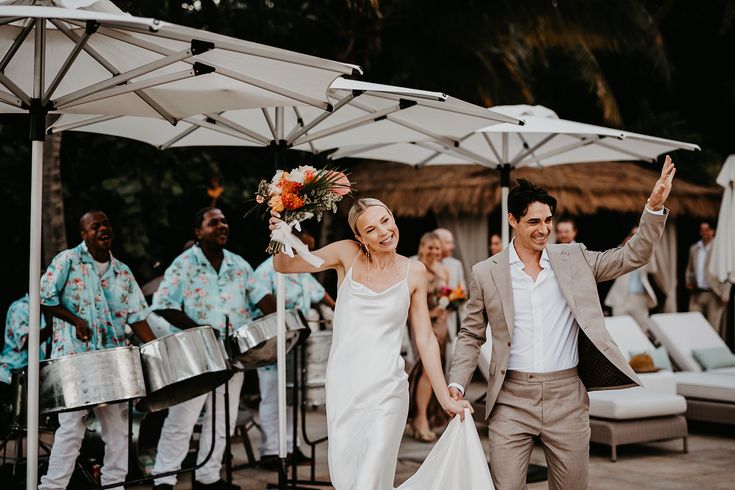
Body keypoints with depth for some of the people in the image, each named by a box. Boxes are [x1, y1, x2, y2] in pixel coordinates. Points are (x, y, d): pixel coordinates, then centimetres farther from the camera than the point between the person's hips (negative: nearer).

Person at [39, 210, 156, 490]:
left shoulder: (122, 273, 13)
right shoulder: (68, 261, 0)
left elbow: (137, 317, 10)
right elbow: (44, 297, -6)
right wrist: (76, 320, -12)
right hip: (74, 357, -5)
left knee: (118, 427, 7)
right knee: (71, 427, -8)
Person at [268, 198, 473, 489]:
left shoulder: (414, 272, 1)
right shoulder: (348, 254, 0)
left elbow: (425, 339, 4)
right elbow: (283, 266, 4)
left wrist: (445, 399, 3)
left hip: (385, 389, -1)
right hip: (342, 386, 2)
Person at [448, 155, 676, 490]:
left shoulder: (573, 259, 6)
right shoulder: (485, 273, 2)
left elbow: (633, 256, 7)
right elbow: (471, 336, 8)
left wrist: (655, 206, -4)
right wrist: (457, 383, -4)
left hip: (567, 398, 1)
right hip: (511, 400, -1)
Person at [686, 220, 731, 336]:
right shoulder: (694, 249, 12)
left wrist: (725, 295, -12)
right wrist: (688, 281, 4)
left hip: (714, 294, -5)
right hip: (696, 294, 5)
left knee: (714, 328, -2)